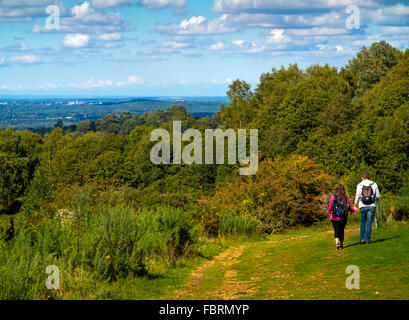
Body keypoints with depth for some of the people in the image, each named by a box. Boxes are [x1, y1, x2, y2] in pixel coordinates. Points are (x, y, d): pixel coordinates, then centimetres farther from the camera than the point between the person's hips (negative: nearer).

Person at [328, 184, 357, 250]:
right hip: (343, 218, 1)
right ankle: (341, 244, 23)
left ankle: (337, 243, -22)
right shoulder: (346, 198, -5)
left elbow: (330, 208, -2)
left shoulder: (333, 197, -6)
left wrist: (329, 214, 19)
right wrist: (354, 210, 20)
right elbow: (349, 207, -1)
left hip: (334, 218, -1)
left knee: (336, 230, 1)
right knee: (341, 230, 14)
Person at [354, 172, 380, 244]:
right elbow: (378, 195, 5)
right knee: (369, 223, 3)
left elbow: (357, 196, -3)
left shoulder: (360, 185, -1)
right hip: (371, 206, 0)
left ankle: (362, 239, 9)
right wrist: (376, 199, 28)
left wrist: (355, 205, 7)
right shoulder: (374, 184, 2)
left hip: (363, 206, 0)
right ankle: (367, 239, -1)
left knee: (363, 222, 14)